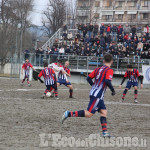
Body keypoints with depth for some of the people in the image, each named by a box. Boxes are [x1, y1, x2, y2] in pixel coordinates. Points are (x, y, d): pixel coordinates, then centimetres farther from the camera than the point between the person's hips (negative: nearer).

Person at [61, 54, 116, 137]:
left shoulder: (98, 69, 13)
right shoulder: (109, 70, -9)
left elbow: (89, 78, 13)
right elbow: (107, 81, -24)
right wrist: (113, 90, -10)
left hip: (93, 93, 9)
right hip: (97, 96, -9)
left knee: (104, 112, 9)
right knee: (89, 114, -10)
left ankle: (105, 132, 4)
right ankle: (69, 114, -15)